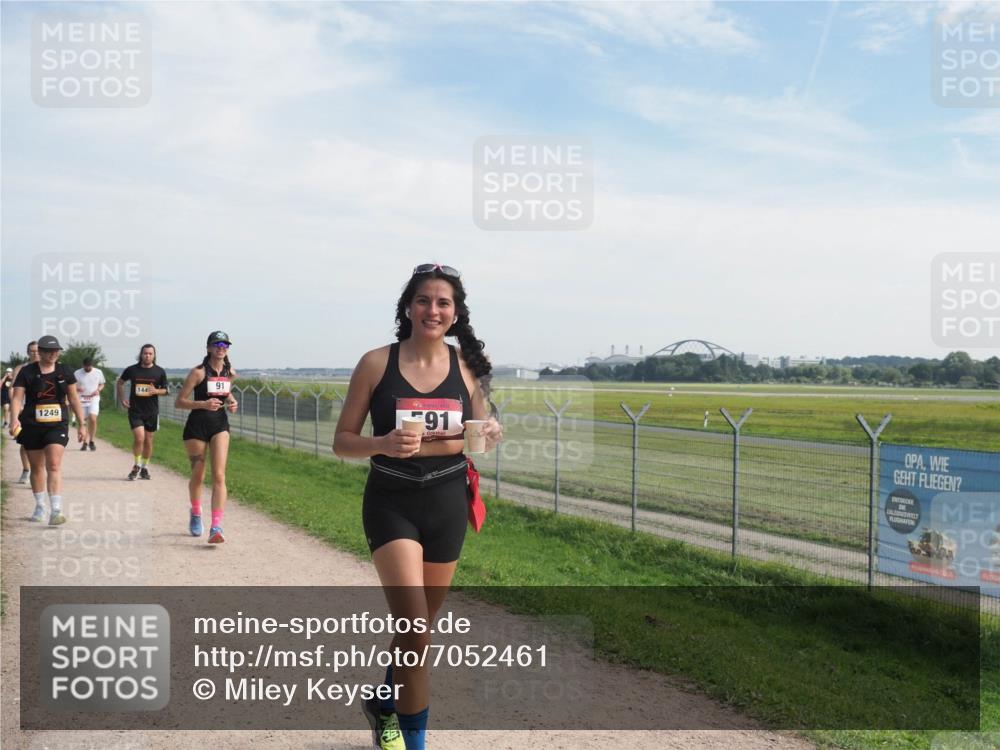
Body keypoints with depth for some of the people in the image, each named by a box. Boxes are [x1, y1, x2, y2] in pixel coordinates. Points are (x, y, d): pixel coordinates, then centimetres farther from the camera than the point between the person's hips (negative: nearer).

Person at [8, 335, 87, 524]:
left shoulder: (65, 372, 3)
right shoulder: (27, 372, -2)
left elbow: (73, 398, 10)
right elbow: (17, 397, -8)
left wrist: (81, 424, 9)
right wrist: (14, 418, -26)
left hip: (57, 425, 0)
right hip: (32, 426, 1)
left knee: (54, 465, -14)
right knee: (36, 467, 13)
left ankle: (55, 511, -18)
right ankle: (39, 507, 31)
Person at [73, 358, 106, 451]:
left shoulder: (98, 372, 1)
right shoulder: (77, 373, -2)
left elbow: (102, 384, 14)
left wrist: (98, 390, -8)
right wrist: (77, 389, -19)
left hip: (94, 399, -1)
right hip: (81, 400, 1)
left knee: (93, 419, -17)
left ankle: (91, 441, -2)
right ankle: (84, 442, 19)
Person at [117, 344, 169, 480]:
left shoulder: (159, 372, 0)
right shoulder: (132, 370, -1)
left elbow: (166, 390, 8)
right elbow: (120, 383, 16)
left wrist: (156, 391, -13)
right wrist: (121, 399, 7)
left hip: (152, 412, 2)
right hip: (135, 410, -1)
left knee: (148, 440, 8)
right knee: (139, 438, -14)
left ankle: (145, 467, 24)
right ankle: (136, 466, 7)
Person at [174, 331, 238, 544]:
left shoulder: (231, 373, 4)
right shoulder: (198, 372, -10)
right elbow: (179, 402, -9)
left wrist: (232, 402, 4)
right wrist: (203, 404, -23)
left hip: (220, 425, 3)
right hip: (197, 425, -3)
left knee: (219, 476, -11)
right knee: (198, 476, 10)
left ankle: (216, 527, -15)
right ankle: (195, 513, 40)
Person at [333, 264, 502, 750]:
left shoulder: (466, 368, -1)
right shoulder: (377, 364, -8)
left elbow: (479, 437, 11)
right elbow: (342, 442, -5)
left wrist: (490, 437, -13)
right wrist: (384, 444, -25)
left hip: (447, 504, 3)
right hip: (391, 505, -3)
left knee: (418, 627, 17)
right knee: (415, 630, -12)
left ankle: (383, 705, 44)